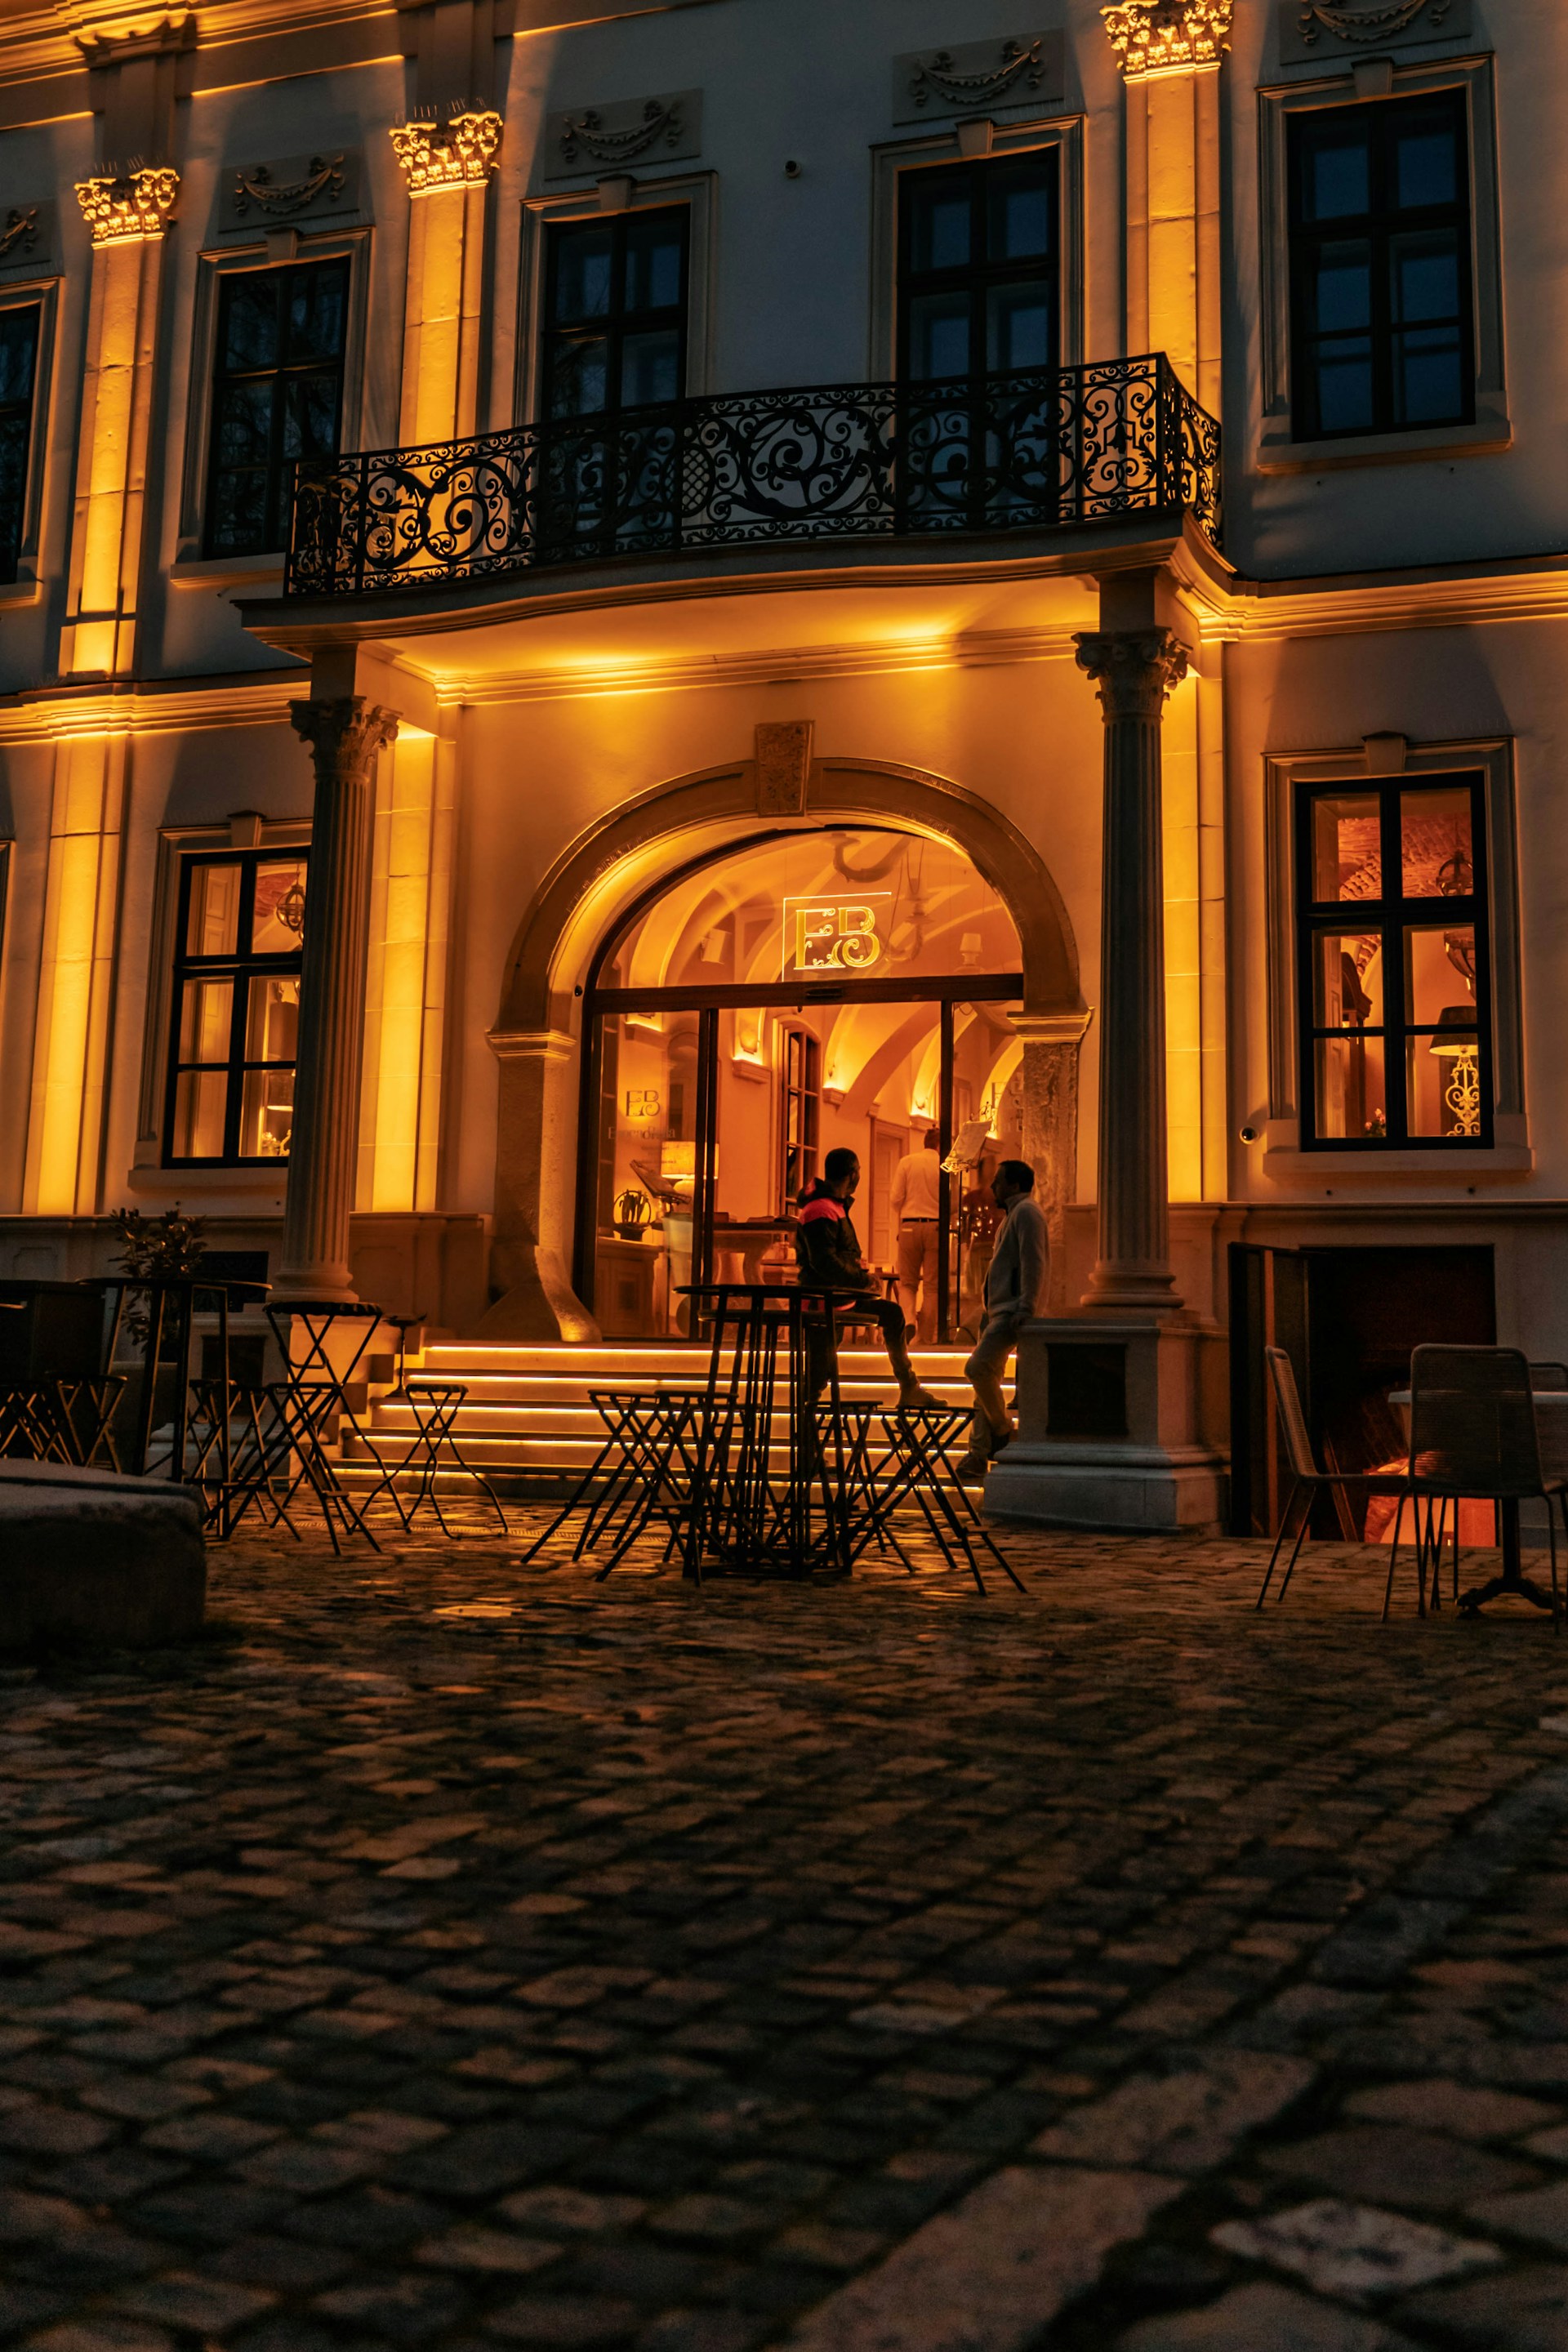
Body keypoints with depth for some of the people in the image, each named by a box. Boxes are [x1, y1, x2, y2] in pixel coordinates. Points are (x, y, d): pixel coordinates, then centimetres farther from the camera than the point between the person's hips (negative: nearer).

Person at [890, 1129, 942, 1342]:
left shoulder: (906, 1162, 2)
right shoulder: (943, 1165, -3)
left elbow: (895, 1199, 0)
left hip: (909, 1227, 1)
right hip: (936, 1227, -1)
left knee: (907, 1282, 13)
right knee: (932, 1285, 6)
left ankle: (908, 1320, -13)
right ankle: (927, 1338, 5)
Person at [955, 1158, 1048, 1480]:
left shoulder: (1026, 1211, -7)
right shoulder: (1015, 1214, 25)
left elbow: (1033, 1264, -17)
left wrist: (1025, 1310, -25)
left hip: (1012, 1311, -11)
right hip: (1000, 1311, 11)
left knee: (978, 1368, -20)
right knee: (986, 1375, 6)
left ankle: (1003, 1435, -5)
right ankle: (979, 1455, 6)